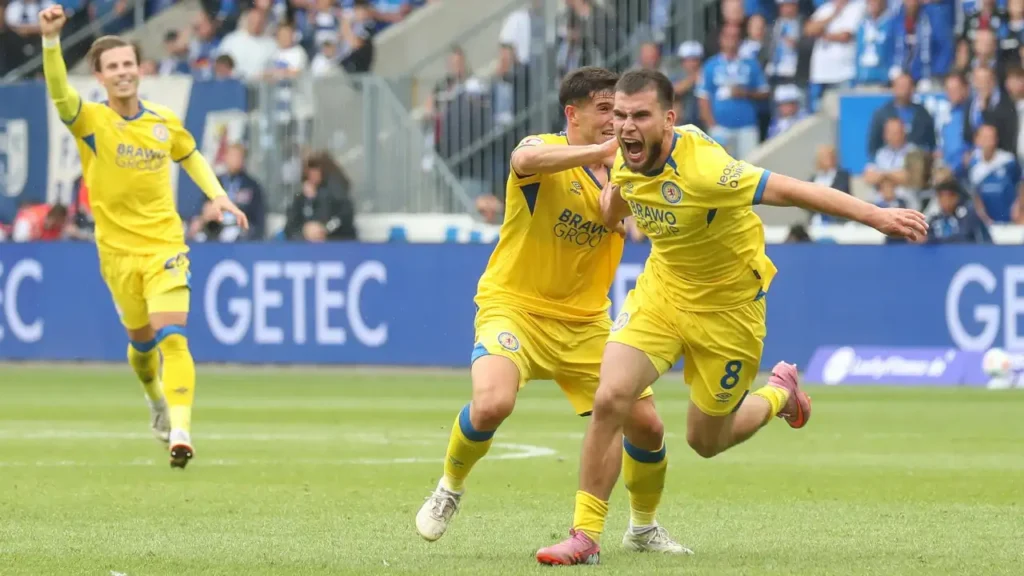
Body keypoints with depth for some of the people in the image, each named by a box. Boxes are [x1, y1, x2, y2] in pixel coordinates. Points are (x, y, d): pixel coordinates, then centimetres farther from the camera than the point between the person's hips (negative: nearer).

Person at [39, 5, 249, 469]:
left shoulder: (164, 121, 1)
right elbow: (59, 91, -31)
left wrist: (217, 195, 6)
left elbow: (191, 157, 22)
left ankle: (180, 431, -21)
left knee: (171, 336, -16)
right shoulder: (91, 121, -9)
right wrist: (51, 39, -47)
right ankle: (157, 399, 44)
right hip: (117, 251, 0)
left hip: (164, 246, 0)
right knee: (141, 339, 12)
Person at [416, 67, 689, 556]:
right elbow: (526, 160, -38)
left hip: (586, 321, 5)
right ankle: (450, 488, 0)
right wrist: (601, 150, -42)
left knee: (646, 425, -1)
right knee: (492, 404, -31)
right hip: (514, 308, -5)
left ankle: (643, 528, 27)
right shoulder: (545, 149, -13)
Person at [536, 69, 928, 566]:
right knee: (610, 399, -16)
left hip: (727, 309, -5)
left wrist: (876, 216, -37)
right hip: (662, 290, 5)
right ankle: (585, 537, -5)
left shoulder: (701, 169, -34)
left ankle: (779, 394, 43)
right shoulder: (626, 160, -12)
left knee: (705, 442, 10)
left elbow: (789, 190, -34)